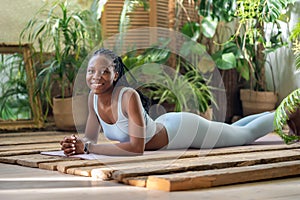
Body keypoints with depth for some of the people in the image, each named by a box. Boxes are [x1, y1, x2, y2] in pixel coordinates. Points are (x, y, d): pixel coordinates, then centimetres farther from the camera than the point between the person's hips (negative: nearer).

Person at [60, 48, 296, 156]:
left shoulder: (129, 96, -38)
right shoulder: (94, 97, -17)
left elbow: (136, 147, -42)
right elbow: (91, 138, -8)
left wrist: (88, 148, -43)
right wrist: (78, 144, -31)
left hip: (184, 129, -7)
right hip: (165, 125, 7)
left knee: (246, 134, 16)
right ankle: (277, 114, 56)